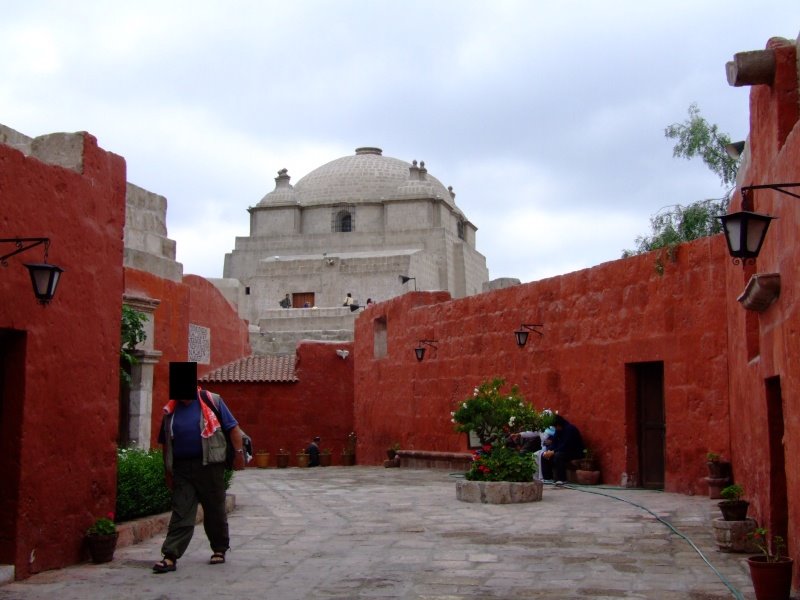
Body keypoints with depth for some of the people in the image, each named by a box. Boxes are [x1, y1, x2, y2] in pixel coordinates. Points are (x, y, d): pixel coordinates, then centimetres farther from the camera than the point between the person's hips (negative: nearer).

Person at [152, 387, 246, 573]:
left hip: (209, 465, -2)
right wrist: (167, 471, 14)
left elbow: (232, 428, 0)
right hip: (181, 468, 2)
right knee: (181, 512, -2)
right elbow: (166, 443, 16)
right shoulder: (170, 411, 10)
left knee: (215, 510, 9)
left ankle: (219, 550, 25)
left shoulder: (211, 401, -1)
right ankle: (170, 556, -5)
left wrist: (239, 453, -6)